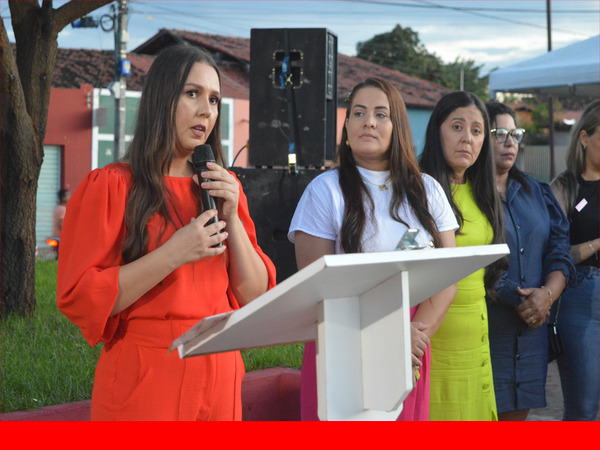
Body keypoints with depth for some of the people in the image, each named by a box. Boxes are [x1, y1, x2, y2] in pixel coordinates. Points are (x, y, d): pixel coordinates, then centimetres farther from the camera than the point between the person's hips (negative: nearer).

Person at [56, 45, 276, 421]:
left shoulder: (223, 189, 12)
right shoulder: (112, 186, -6)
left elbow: (256, 296, 7)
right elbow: (79, 297, -14)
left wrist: (232, 219, -7)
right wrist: (174, 254, -19)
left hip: (219, 379, 5)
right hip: (143, 386, -5)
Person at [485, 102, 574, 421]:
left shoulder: (535, 191, 17)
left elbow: (560, 251, 11)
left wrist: (547, 293, -8)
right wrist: (516, 299, -15)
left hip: (531, 328, 6)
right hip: (483, 330, -6)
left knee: (519, 412, 9)